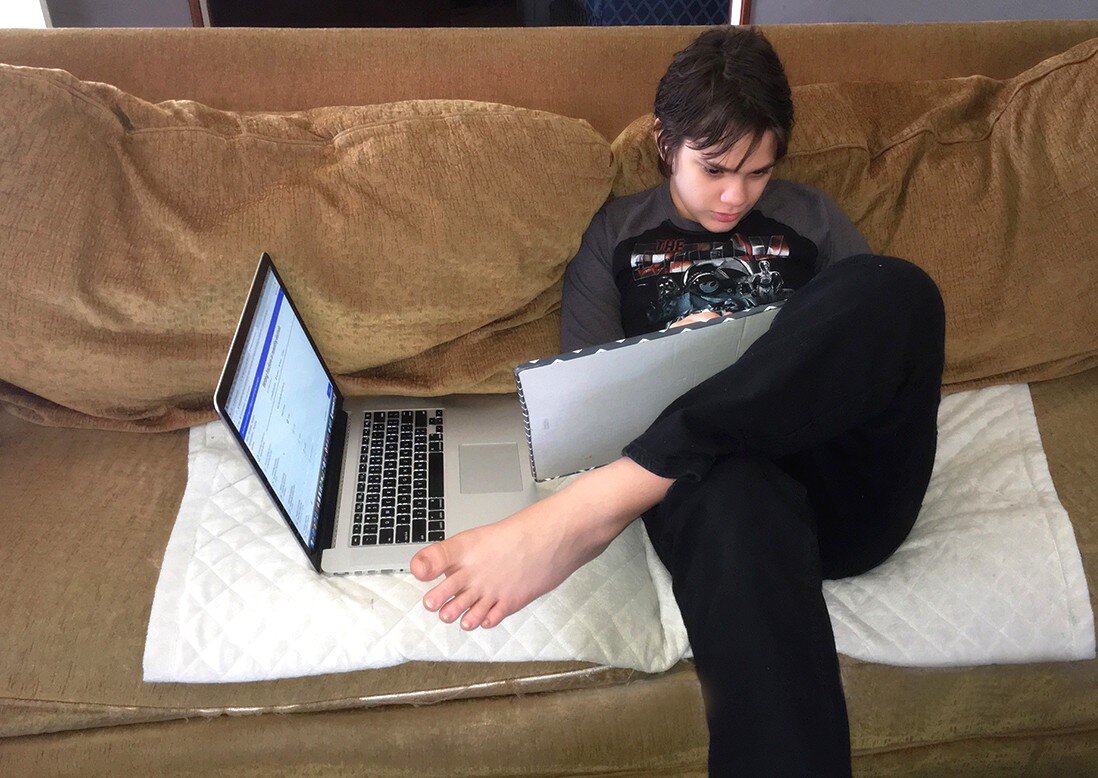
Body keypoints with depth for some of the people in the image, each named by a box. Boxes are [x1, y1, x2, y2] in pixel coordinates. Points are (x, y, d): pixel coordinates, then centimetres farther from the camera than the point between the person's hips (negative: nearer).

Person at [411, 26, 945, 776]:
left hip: (848, 486, 3)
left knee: (894, 283, -28)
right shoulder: (617, 234, 18)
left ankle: (599, 501, -36)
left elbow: (881, 323, 20)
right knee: (737, 492, -42)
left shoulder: (813, 220, 22)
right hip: (713, 480, -2)